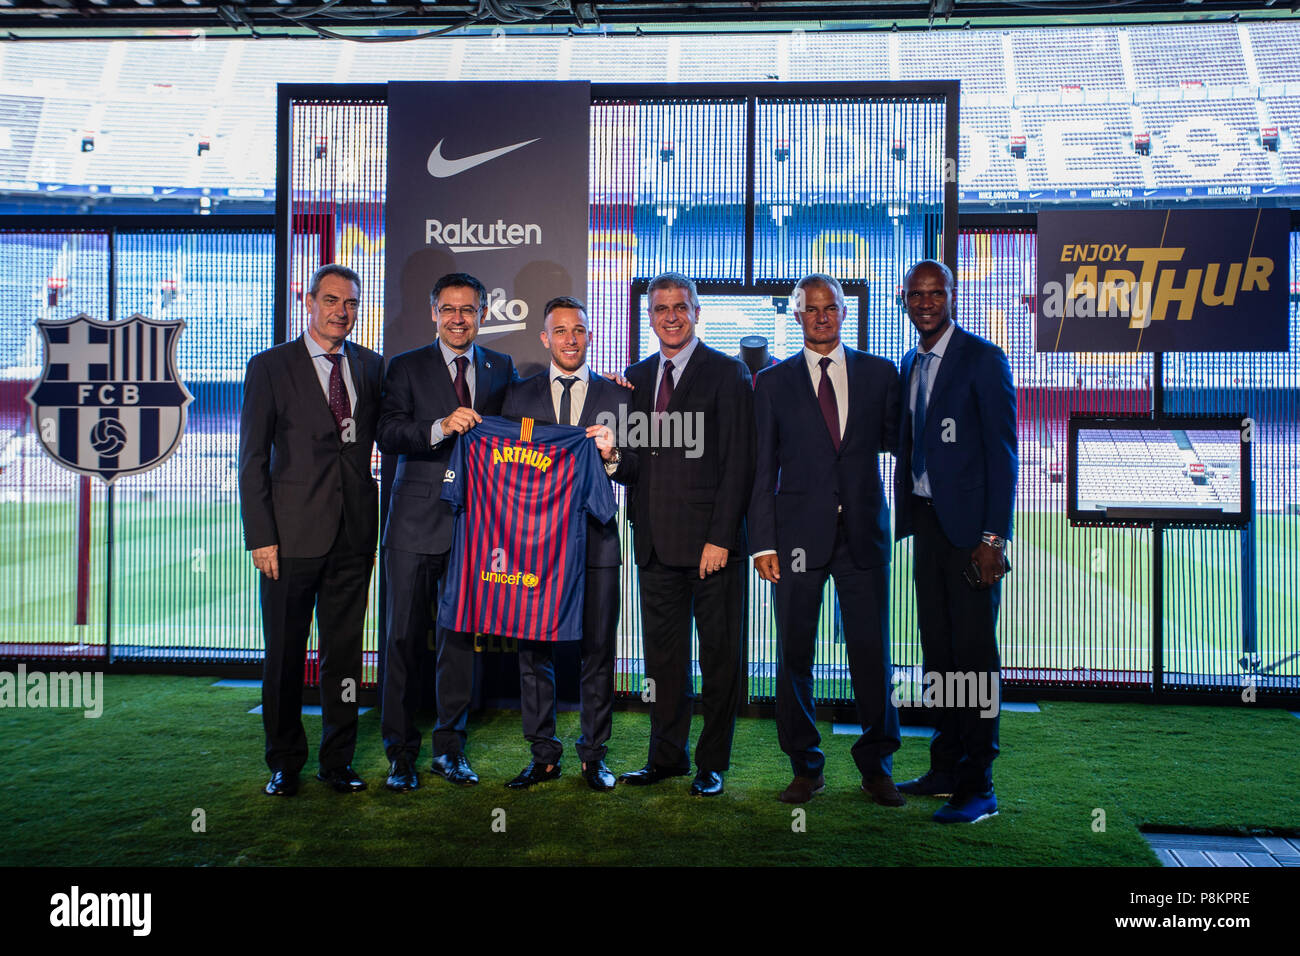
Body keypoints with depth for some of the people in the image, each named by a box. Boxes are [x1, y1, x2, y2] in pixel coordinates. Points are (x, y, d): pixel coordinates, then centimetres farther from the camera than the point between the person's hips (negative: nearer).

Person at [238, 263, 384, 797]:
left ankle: (338, 761, 23)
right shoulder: (270, 367, 1)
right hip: (294, 533, -2)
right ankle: (285, 764, 24)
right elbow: (253, 459, -2)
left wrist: (379, 519, 2)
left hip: (355, 533, 3)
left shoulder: (371, 366, 10)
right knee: (284, 655, 6)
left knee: (345, 653, 9)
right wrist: (260, 536, -8)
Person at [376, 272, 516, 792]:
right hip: (417, 521, -1)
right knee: (403, 637, 3)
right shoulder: (406, 367, 5)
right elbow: (387, 435, -8)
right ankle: (401, 753, 15)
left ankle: (449, 747, 21)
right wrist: (441, 427, -22)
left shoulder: (502, 369, 11)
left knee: (462, 636, 8)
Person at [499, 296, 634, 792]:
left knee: (597, 649, 4)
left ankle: (593, 754, 18)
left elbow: (633, 472, 7)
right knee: (533, 648, 5)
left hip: (596, 538, 0)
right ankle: (543, 755, 19)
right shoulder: (519, 395, 11)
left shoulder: (615, 396, 9)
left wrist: (612, 454, -14)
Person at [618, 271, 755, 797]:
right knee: (662, 653, 11)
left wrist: (720, 537, -13)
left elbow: (738, 462, -8)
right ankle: (667, 755, 25)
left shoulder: (727, 373, -2)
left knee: (719, 655, 4)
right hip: (656, 540, 5)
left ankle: (712, 764, 17)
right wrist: (639, 523, 4)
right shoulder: (636, 377, 14)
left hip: (712, 540, -5)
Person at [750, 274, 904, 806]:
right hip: (798, 533, 0)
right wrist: (763, 542, -2)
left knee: (872, 653, 3)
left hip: (863, 531, 0)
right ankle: (806, 767, 20)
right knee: (794, 655, 4)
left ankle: (876, 766, 21)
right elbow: (762, 469, 4)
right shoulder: (773, 382, 8)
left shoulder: (879, 373, 10)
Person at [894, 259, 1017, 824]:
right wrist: (907, 518, 8)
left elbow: (1002, 453, -10)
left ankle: (978, 786, 6)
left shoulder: (983, 359, -5)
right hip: (925, 523, 7)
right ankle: (946, 767, 23)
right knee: (937, 650, 12)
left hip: (969, 526, -7)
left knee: (974, 654, -3)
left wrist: (994, 536, -16)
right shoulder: (908, 367, 16)